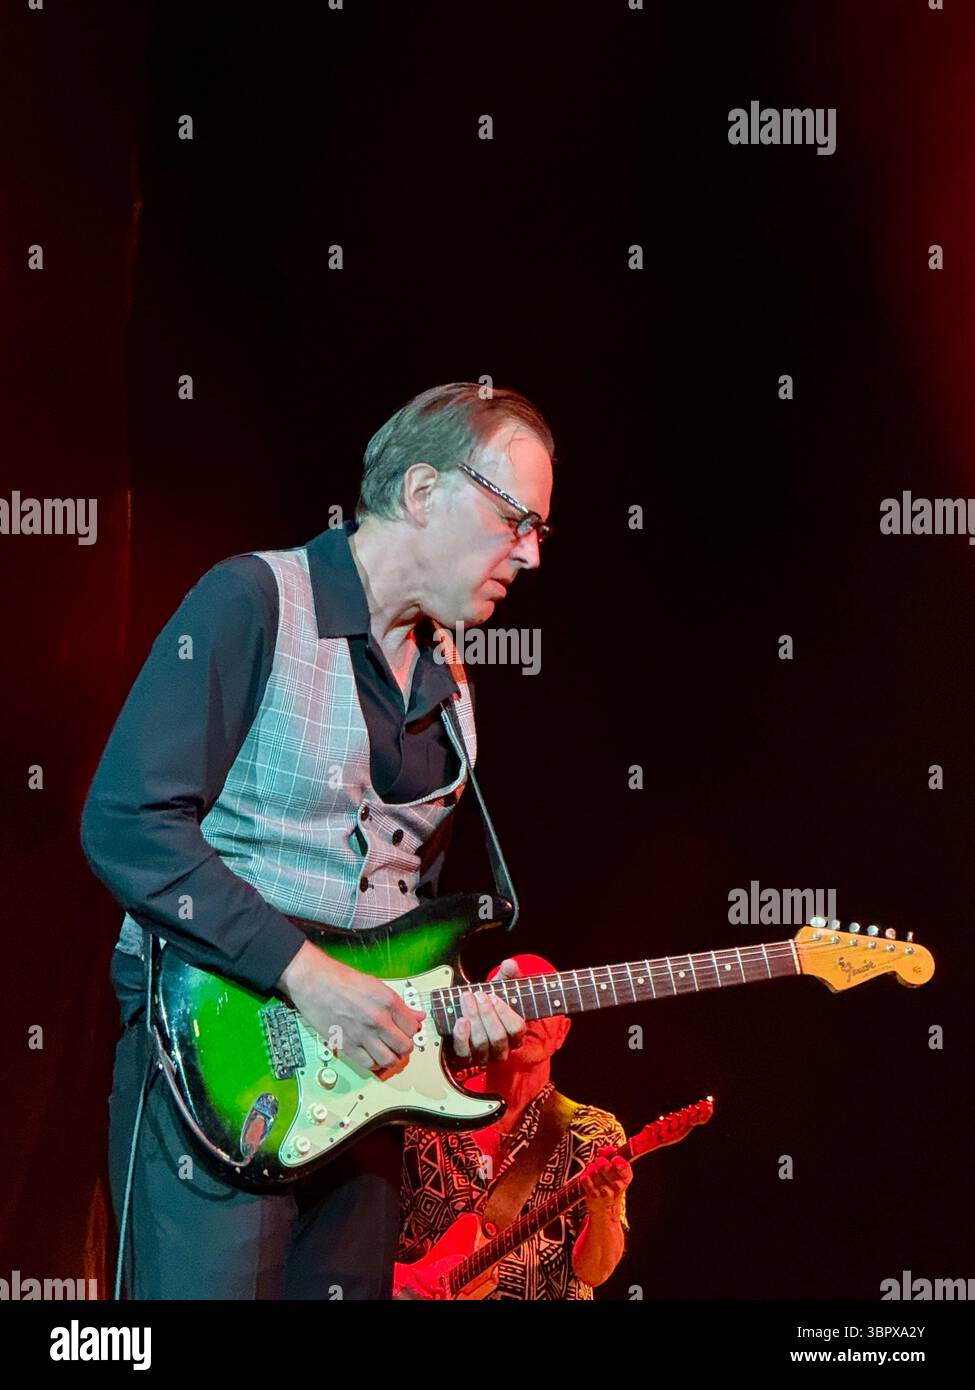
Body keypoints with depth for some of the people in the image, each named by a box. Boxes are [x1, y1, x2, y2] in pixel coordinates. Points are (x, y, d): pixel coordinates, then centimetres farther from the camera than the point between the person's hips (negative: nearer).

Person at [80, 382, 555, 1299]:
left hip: (359, 1050, 8)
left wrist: (451, 1002, 3)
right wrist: (303, 971, -21)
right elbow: (126, 824, -19)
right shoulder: (253, 602, -10)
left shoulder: (447, 682, 15)